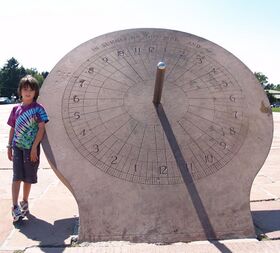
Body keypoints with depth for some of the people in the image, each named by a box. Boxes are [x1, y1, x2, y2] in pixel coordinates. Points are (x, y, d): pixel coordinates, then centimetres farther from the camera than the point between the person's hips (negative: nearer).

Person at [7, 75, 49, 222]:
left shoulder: (38, 108, -5)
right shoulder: (16, 109, 6)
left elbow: (41, 128, -10)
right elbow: (13, 129, 12)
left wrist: (34, 147, -15)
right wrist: (9, 146, 10)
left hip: (31, 147, -2)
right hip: (17, 147, 2)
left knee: (28, 177, 10)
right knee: (17, 176, -4)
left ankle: (24, 203, 29)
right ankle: (15, 207, -1)